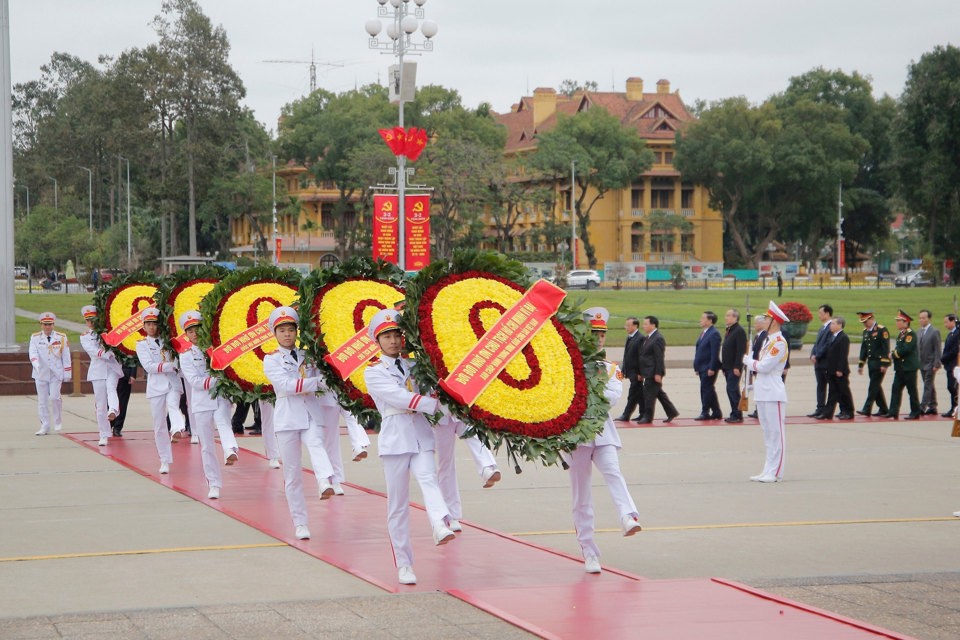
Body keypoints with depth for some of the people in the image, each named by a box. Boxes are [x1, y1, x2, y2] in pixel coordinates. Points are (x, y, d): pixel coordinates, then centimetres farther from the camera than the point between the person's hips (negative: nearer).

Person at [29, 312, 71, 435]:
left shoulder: (61, 337, 4)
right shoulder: (35, 337, 4)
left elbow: (66, 357, 5)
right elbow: (33, 353, -11)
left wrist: (67, 374, 2)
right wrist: (36, 364, -30)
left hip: (56, 373, -1)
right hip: (41, 374, 1)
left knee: (54, 397, -13)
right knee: (42, 401, 3)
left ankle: (58, 421, 10)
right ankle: (45, 426, 11)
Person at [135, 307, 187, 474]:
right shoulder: (142, 345, 9)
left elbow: (179, 361, 8)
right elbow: (148, 366, -6)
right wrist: (171, 366, -13)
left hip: (173, 383, 0)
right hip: (156, 386, 0)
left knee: (173, 406, -31)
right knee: (159, 425, 0)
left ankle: (177, 430, -58)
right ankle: (165, 461, 7)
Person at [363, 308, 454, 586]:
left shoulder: (414, 366, 17)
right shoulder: (373, 373, 2)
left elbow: (432, 389, 14)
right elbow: (398, 396, -11)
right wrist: (434, 404, -18)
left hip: (421, 435, 3)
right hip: (395, 437, -3)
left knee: (428, 478, -25)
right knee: (398, 503, -1)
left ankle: (441, 526, -50)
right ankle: (403, 565, 5)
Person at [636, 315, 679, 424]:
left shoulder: (658, 339, -17)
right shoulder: (649, 338, 13)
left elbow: (659, 358, -19)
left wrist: (658, 374, -21)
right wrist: (642, 373, 17)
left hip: (654, 372, -10)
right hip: (649, 372, 10)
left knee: (649, 394, -5)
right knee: (659, 393, 15)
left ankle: (648, 417, 2)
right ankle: (672, 412, 23)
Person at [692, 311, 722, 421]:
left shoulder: (714, 334, -13)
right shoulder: (703, 333, 16)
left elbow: (715, 353, -18)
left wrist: (711, 368, -21)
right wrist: (697, 366, 17)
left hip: (709, 368, -10)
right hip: (702, 367, 10)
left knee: (706, 389, -7)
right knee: (709, 390, 11)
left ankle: (705, 412, -3)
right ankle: (716, 413, 17)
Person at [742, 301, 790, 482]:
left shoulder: (779, 342, -14)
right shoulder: (768, 340, 16)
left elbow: (764, 366, -18)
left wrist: (748, 360, -3)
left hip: (774, 394, -10)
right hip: (762, 392, 10)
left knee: (775, 432, -6)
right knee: (767, 432, 13)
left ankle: (775, 472, -4)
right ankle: (768, 470, 18)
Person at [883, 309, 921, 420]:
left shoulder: (910, 334, -13)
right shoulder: (901, 334, 15)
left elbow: (906, 349, -23)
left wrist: (894, 354, -13)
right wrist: (893, 354, 1)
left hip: (909, 368, -9)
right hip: (900, 367, 9)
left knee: (912, 390, 0)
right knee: (896, 389, 3)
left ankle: (915, 413, 7)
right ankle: (893, 412, 2)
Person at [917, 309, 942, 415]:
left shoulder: (935, 332, -9)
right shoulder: (919, 332, 12)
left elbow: (938, 350, -12)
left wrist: (936, 365, -17)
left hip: (930, 364, -7)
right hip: (922, 364, 7)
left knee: (928, 386, -10)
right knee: (930, 386, 12)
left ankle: (922, 407, -15)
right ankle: (932, 407, 17)